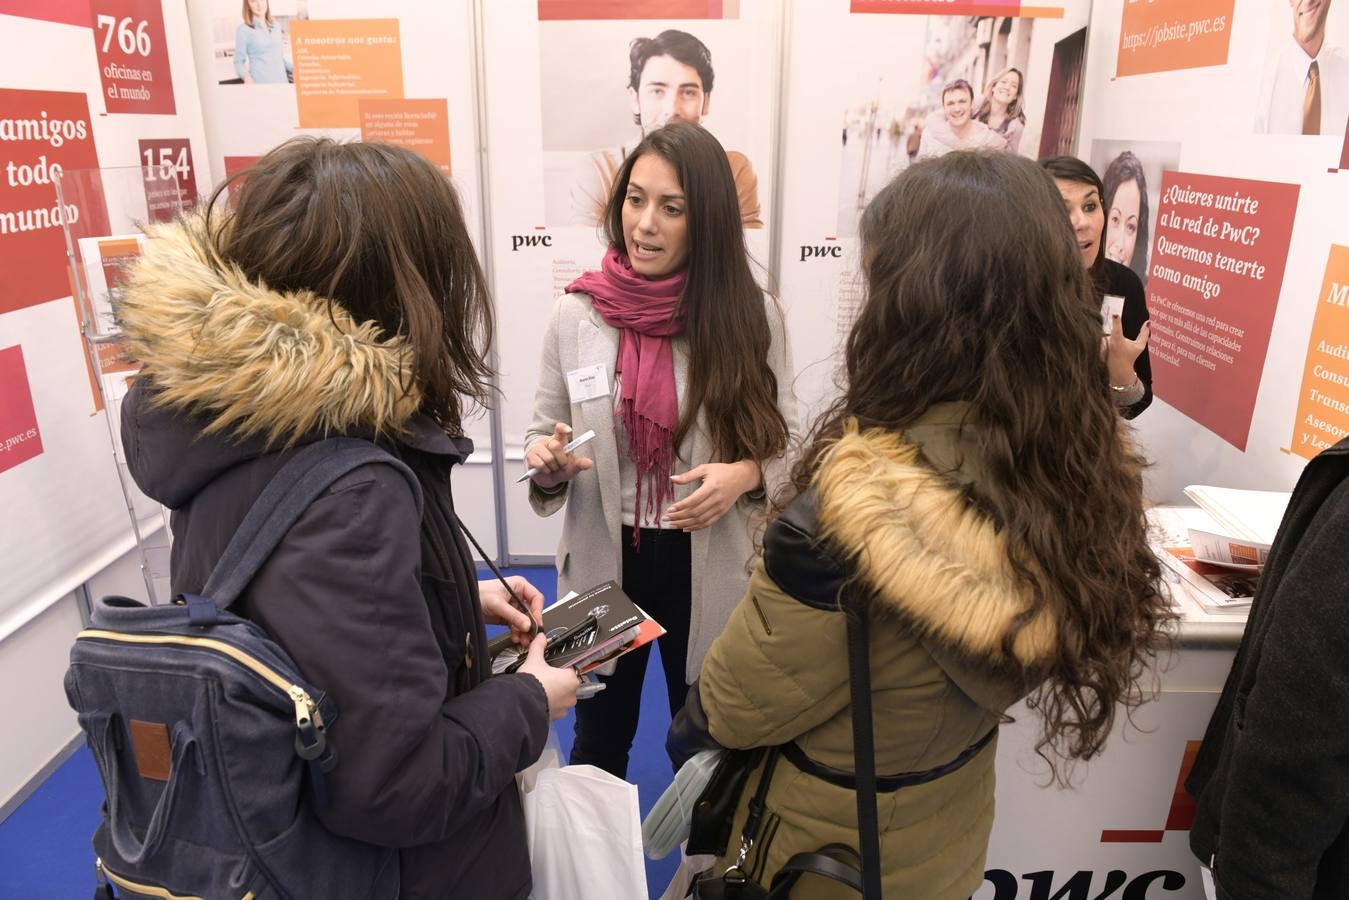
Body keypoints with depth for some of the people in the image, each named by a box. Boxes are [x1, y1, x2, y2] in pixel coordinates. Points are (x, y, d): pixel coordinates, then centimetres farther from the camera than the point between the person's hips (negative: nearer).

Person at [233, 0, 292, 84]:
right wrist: (247, 76, -22)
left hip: (282, 82, 4)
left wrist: (295, 70, 5)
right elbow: (238, 62, -2)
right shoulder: (243, 30, -1)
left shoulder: (276, 26, 13)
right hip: (259, 84, -4)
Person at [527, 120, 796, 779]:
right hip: (604, 562, 1)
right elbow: (543, 434, 1)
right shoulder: (574, 313, -8)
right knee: (599, 742, 24)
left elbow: (783, 438, -1)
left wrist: (745, 473, -22)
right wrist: (547, 461, -21)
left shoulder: (752, 316, -10)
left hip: (711, 568, 0)